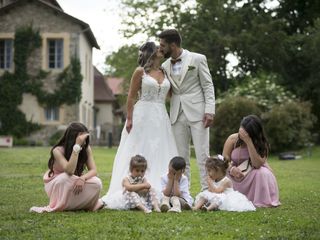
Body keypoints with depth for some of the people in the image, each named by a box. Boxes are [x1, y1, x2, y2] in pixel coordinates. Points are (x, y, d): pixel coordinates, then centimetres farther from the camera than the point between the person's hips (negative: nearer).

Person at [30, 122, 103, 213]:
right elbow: (69, 170, -41)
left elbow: (93, 170, -18)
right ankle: (56, 207, -22)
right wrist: (77, 146, -45)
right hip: (56, 186, -4)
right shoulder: (58, 150, -27)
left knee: (97, 183, -24)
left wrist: (82, 178, -40)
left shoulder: (86, 149, -14)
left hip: (75, 185, 4)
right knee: (66, 177, -38)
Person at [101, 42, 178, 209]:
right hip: (143, 116, -5)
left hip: (161, 118, 5)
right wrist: (129, 119, -10)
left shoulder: (165, 72, 13)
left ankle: (158, 193, 7)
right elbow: (131, 97, -2)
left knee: (159, 156, 3)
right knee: (139, 156, -4)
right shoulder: (140, 72, -1)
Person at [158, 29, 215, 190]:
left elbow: (208, 86, -3)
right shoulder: (165, 66, 12)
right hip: (177, 115, 5)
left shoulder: (197, 59, -1)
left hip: (197, 114, -4)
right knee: (181, 157, 6)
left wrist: (209, 111, -12)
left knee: (202, 155, -6)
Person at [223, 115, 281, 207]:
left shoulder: (261, 144, -17)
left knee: (262, 173, -36)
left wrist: (248, 142, -38)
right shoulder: (233, 139, -12)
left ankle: (262, 201, -19)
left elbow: (257, 165, -31)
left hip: (254, 177, -1)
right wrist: (231, 169, -35)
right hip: (236, 175, 1)